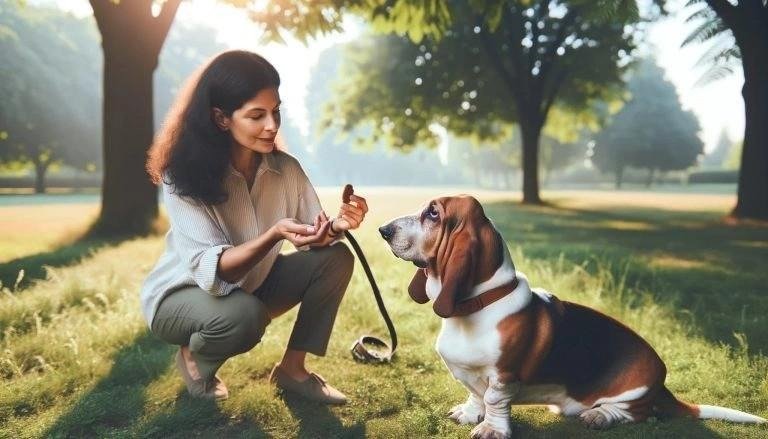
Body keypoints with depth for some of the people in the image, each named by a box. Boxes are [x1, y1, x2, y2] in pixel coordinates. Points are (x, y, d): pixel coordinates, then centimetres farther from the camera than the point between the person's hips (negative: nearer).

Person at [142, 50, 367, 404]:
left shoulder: (285, 168, -12)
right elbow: (211, 271, -33)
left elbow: (314, 239, -10)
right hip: (182, 294, -5)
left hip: (252, 284, 5)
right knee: (244, 314, -37)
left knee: (335, 259, -14)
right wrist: (274, 235, -48)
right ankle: (193, 359, -2)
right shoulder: (184, 177, -26)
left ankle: (292, 369, -3)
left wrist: (335, 226, -34)